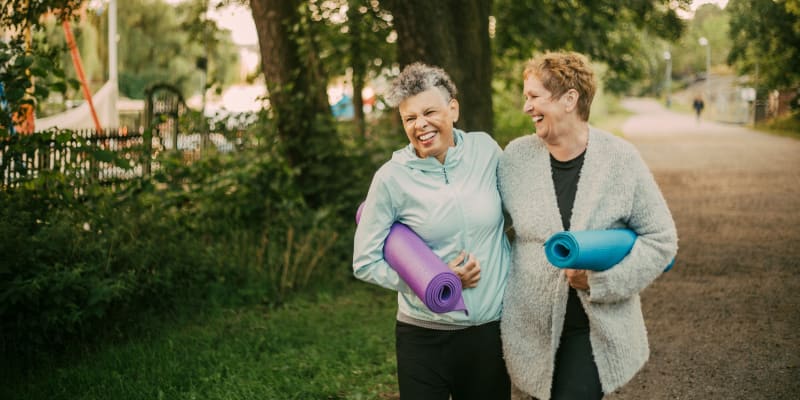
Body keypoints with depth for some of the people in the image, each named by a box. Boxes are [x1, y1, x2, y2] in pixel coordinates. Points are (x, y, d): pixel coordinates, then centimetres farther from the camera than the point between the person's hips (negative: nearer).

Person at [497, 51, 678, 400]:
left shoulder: (620, 159, -7)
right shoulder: (515, 158, -2)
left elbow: (661, 239, -4)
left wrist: (603, 279, -15)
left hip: (598, 328, -2)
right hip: (530, 328, 2)